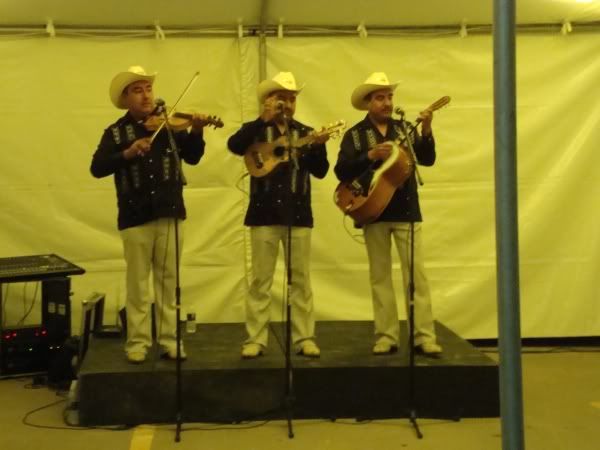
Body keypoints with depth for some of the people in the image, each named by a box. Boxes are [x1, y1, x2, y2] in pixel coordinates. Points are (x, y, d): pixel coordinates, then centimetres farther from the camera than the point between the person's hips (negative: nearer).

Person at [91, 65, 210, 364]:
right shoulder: (116, 132, 3)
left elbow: (192, 157, -2)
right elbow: (97, 168, -9)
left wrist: (196, 131, -19)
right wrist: (128, 153, -24)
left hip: (169, 212, 1)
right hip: (135, 216, -1)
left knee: (169, 280, 7)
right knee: (138, 282, 5)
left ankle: (170, 340, 14)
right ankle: (138, 342, 12)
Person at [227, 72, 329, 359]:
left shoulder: (305, 133, 10)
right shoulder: (256, 130, 5)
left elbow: (320, 171, 0)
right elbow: (234, 145, -17)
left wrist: (318, 146, -19)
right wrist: (264, 119, -23)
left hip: (298, 214, 2)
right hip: (264, 213, -2)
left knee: (301, 279, 4)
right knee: (260, 279, 1)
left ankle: (304, 338, 10)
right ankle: (256, 339, 6)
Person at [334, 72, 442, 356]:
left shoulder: (404, 129, 8)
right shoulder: (355, 135, 2)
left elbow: (427, 160, -4)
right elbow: (342, 172, -10)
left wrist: (426, 133, -20)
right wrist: (371, 156, -22)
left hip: (406, 210, 1)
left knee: (417, 273, -3)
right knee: (380, 276, 4)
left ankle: (424, 336, -1)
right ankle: (387, 336, 9)